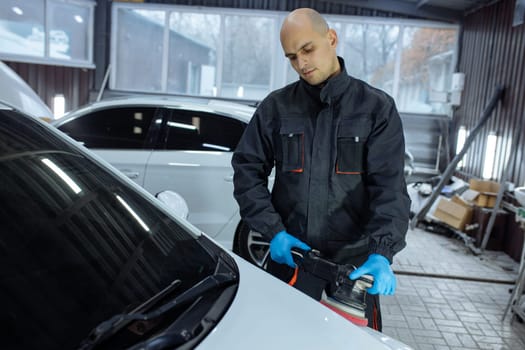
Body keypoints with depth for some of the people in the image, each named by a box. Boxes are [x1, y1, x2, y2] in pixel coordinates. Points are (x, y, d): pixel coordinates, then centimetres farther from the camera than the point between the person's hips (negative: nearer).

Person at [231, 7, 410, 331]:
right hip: (289, 255, 2)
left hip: (354, 260, -1)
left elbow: (390, 186, -10)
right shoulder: (275, 107, 2)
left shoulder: (377, 107, -3)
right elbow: (247, 170, 2)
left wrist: (382, 252, -23)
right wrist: (274, 231, -8)